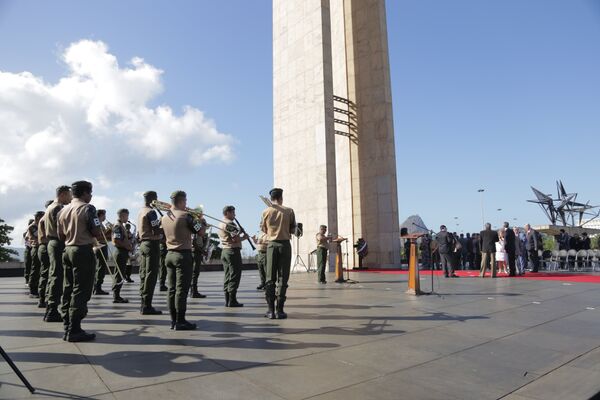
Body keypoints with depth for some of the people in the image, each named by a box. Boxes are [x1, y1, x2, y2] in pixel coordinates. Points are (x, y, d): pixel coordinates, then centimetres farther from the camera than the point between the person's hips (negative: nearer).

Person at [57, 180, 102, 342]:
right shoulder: (88, 208, -11)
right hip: (84, 251, -8)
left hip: (68, 250, 8)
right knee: (81, 291, -5)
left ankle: (68, 327, 17)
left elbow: (60, 235, 13)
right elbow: (96, 233, -15)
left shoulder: (63, 210, 11)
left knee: (68, 289, 11)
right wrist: (99, 235, 6)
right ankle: (74, 331, -4)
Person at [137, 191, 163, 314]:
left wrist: (160, 222, 14)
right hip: (152, 244, -10)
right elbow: (156, 231, -19)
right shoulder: (151, 212, -13)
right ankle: (147, 306, -5)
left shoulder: (141, 212, 16)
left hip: (143, 244, 10)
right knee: (151, 275, -7)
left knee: (144, 274, 11)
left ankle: (144, 304, 17)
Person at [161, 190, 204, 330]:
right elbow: (201, 232, -12)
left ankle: (173, 320, 15)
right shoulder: (185, 216, -13)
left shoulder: (164, 217, 9)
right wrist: (199, 220, 6)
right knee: (182, 289, -4)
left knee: (172, 288, 10)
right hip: (183, 255, -7)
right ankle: (180, 321, 0)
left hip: (169, 254, 8)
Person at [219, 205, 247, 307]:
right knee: (234, 276, -5)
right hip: (233, 251, -10)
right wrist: (244, 237, -4)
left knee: (227, 276, 11)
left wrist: (240, 235, 14)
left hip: (224, 251, 10)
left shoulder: (220, 224, 18)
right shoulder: (230, 223, -13)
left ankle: (227, 300, 13)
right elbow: (235, 239, -21)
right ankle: (232, 300, -3)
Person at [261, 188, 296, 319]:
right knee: (282, 278, 3)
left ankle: (271, 310, 6)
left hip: (271, 244, 1)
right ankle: (280, 310, 2)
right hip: (285, 244, -1)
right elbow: (293, 230, 5)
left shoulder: (266, 212, 0)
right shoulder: (289, 211, -2)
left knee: (270, 278, 7)